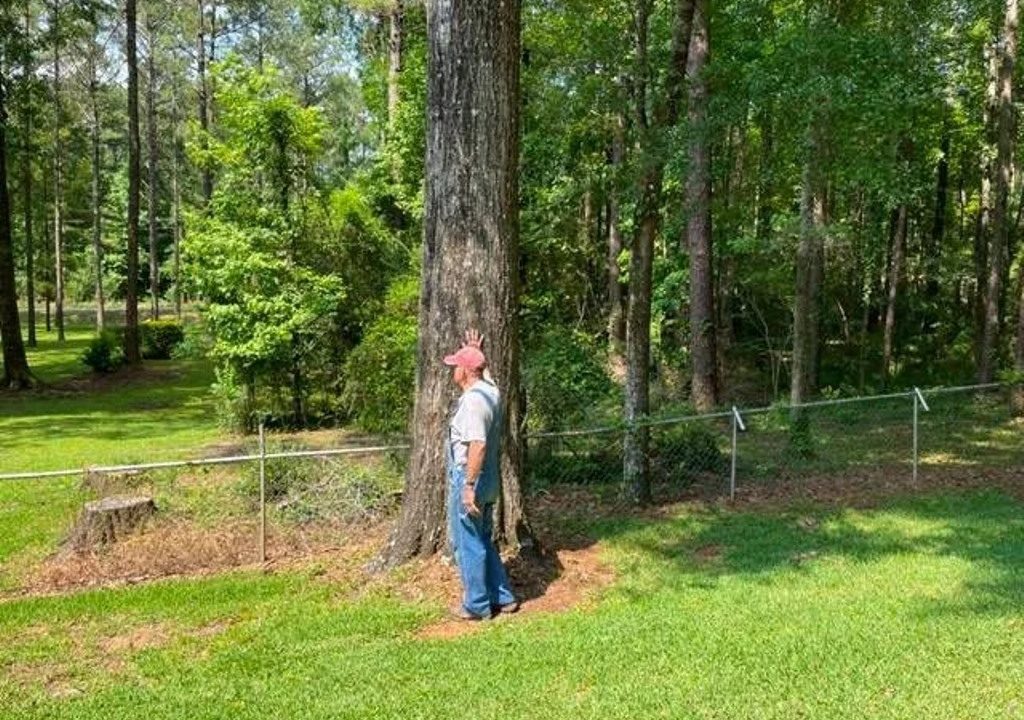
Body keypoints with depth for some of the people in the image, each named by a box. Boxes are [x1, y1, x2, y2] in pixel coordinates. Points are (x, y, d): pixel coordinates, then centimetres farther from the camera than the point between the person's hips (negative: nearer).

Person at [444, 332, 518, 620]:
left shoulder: (473, 400, -22)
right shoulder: (491, 390, 6)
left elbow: (477, 445, -29)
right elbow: (483, 370, 33)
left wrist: (469, 485, -28)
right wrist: (475, 350, 26)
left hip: (468, 480, -10)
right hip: (489, 480, 10)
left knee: (467, 542, 3)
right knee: (483, 540, 19)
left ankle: (477, 605, 13)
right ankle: (502, 597, 25)